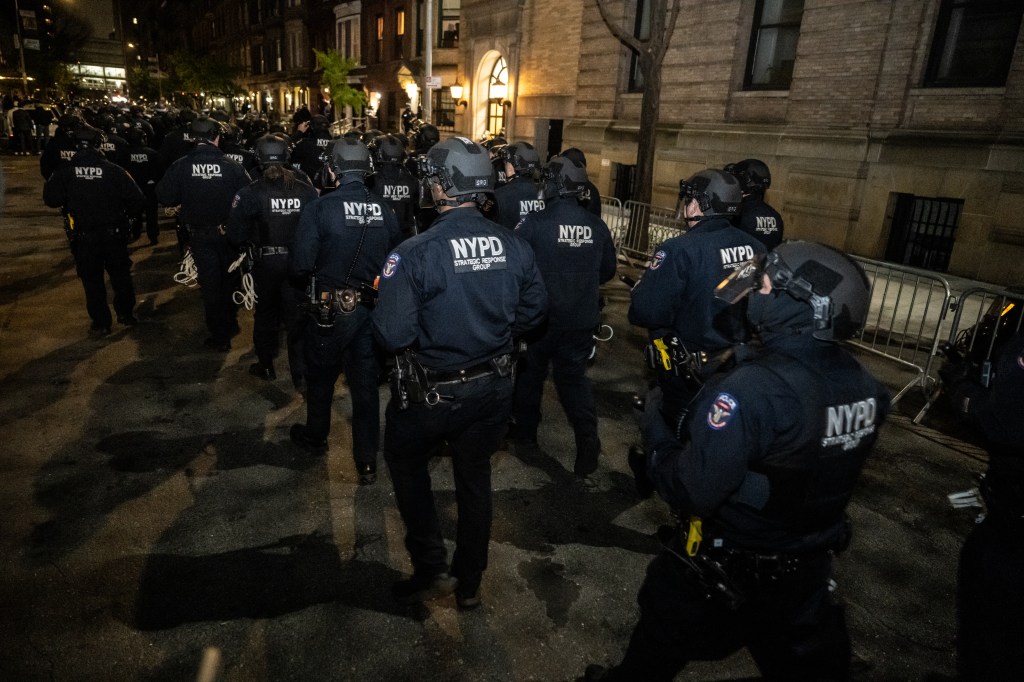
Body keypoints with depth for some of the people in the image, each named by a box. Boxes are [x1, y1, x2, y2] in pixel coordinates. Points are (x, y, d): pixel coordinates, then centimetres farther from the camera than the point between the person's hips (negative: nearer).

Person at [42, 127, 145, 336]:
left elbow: (50, 199, -11)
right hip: (114, 233, 0)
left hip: (83, 237, 0)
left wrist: (69, 201, 9)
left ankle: (101, 323, 14)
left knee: (92, 280, 10)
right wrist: (132, 217, 6)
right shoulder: (114, 171, -10)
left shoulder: (65, 172, -8)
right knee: (120, 274, 18)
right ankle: (126, 314, 26)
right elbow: (137, 199, -12)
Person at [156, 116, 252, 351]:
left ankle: (220, 337, 15)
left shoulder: (181, 166, -12)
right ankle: (230, 324, 36)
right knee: (229, 279, 21)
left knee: (210, 285, 10)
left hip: (199, 234, 0)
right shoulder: (231, 166, -15)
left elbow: (165, 197, -10)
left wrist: (187, 198, 8)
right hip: (228, 232, 0)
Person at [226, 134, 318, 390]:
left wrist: (246, 245, 8)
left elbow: (235, 235, -13)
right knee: (296, 316, 10)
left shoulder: (250, 193, -13)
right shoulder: (306, 190, -9)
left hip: (266, 263, -1)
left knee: (266, 314, 19)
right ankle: (300, 374, 12)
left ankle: (266, 366, 34)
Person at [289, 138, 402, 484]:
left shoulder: (319, 208, -16)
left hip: (331, 309, -2)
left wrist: (321, 269, 6)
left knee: (321, 376, 21)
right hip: (371, 309, 3)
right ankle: (367, 461, 20)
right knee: (366, 383, 13)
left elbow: (301, 266, -16)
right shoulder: (384, 209, -7)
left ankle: (315, 436, 44)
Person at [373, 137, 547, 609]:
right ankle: (469, 583, 38)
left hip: (431, 391, -4)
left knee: (406, 463, 24)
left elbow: (392, 334, -23)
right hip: (493, 388, 4)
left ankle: (431, 569, 26)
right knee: (475, 477, 21)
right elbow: (534, 308, 3)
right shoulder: (514, 247, -9)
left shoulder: (416, 253, -23)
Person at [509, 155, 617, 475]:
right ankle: (588, 437, 0)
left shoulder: (535, 223, -17)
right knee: (573, 376, 14)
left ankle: (525, 428, 34)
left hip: (541, 316, -2)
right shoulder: (597, 227, -4)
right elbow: (608, 271, 8)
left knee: (530, 371, 18)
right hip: (582, 319, 3)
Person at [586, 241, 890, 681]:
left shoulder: (751, 391, -34)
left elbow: (689, 494, -30)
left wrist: (654, 422, -15)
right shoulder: (865, 387, -10)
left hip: (724, 571, -6)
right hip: (808, 566, 6)